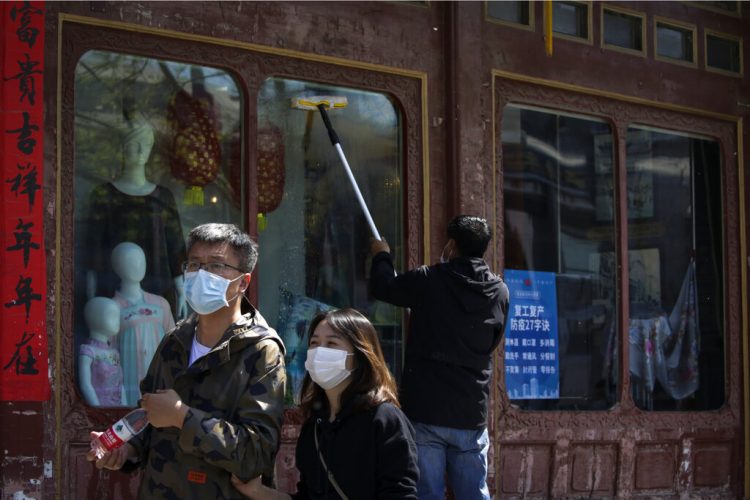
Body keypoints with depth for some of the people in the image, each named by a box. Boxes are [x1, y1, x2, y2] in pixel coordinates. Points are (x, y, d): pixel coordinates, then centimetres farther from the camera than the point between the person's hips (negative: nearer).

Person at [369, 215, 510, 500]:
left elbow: (383, 286, 10)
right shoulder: (499, 292, 5)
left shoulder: (429, 281, -7)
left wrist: (381, 256, 30)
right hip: (472, 415, 3)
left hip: (426, 412, -3)